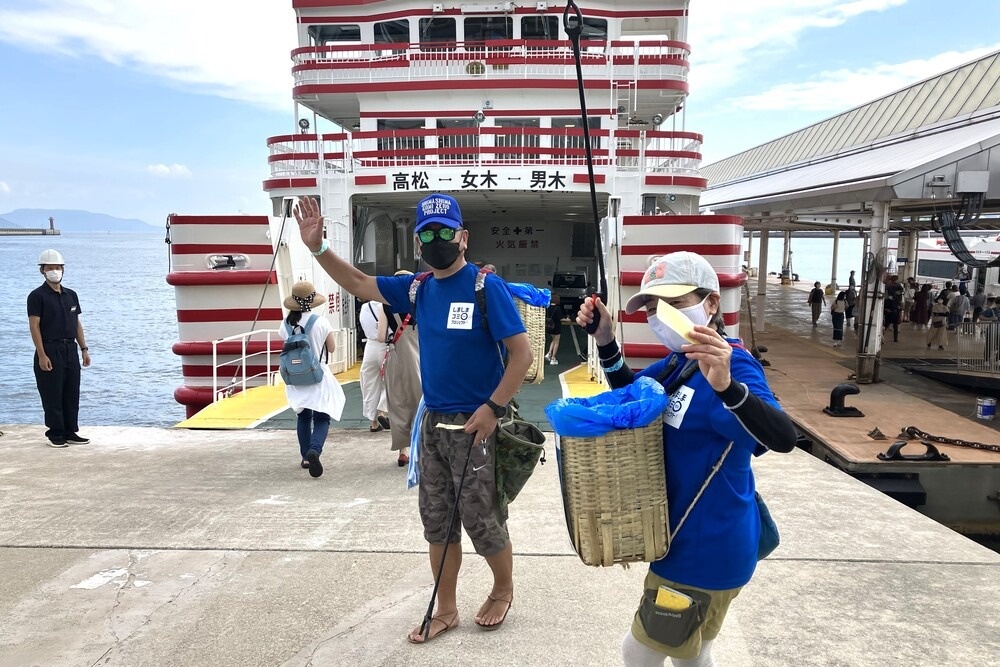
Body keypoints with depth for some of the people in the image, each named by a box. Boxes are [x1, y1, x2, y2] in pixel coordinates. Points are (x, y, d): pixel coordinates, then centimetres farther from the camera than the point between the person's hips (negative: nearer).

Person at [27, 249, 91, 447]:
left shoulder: (71, 295, 12)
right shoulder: (37, 296, -5)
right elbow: (34, 326, -10)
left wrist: (84, 349, 11)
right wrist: (41, 355, -16)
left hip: (70, 349, 6)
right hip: (50, 350, -6)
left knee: (72, 394, 9)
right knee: (52, 395, 0)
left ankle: (70, 432, 17)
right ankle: (56, 434, 9)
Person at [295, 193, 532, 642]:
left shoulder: (486, 286, -14)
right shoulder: (418, 289, 5)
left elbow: (522, 353, -16)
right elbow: (358, 283, 12)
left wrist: (493, 407, -21)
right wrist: (318, 248, -1)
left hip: (474, 425, -6)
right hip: (432, 423, 6)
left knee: (482, 520, 7)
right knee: (437, 521, 15)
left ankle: (504, 590, 36)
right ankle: (445, 610, 32)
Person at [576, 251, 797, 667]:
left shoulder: (732, 365, -25)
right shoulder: (680, 361, 2)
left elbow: (783, 439, -38)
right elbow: (630, 393, 14)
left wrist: (726, 386, -56)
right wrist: (605, 340, -3)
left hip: (706, 547, -8)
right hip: (691, 538, 9)